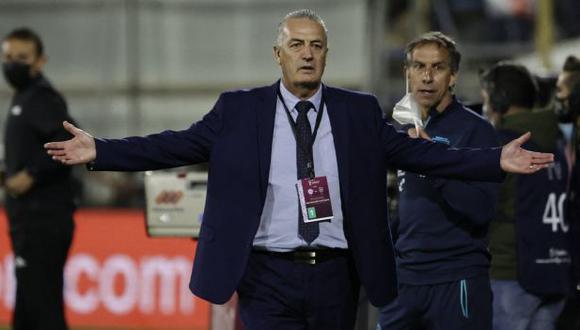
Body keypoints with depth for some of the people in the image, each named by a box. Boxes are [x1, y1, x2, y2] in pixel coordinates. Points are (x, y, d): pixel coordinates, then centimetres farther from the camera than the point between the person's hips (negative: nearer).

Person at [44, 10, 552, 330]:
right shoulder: (240, 111, 2)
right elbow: (177, 146, -2)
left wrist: (496, 161, -6)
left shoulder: (358, 112, 7)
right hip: (268, 276, -2)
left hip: (335, 275, 2)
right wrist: (99, 151, -13)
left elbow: (416, 152, 3)